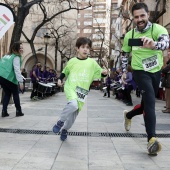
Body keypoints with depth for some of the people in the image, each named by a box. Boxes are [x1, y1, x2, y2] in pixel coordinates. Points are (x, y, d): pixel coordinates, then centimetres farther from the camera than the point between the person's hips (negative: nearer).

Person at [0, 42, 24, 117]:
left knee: (7, 93, 18)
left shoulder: (7, 55, 20)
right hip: (8, 78, -7)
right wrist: (20, 81, -20)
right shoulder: (16, 57, -6)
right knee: (15, 93, 10)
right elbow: (17, 70, -16)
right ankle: (18, 111, 12)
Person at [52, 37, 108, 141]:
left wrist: (104, 73, -14)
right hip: (70, 88, -2)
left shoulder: (92, 62, 1)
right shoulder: (72, 61, 3)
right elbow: (65, 72, 18)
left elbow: (99, 73, 7)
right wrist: (60, 79, 5)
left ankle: (65, 130, 35)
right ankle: (60, 122, -7)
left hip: (82, 91, 2)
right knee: (73, 105, -31)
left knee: (74, 113, 8)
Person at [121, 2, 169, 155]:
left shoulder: (157, 28, -15)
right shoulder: (129, 35, -5)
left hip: (156, 72, 2)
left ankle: (128, 115, 47)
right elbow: (125, 54, 12)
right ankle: (152, 139, -27)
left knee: (147, 104, 17)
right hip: (140, 72, -1)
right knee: (150, 100, -24)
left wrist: (154, 44, -60)